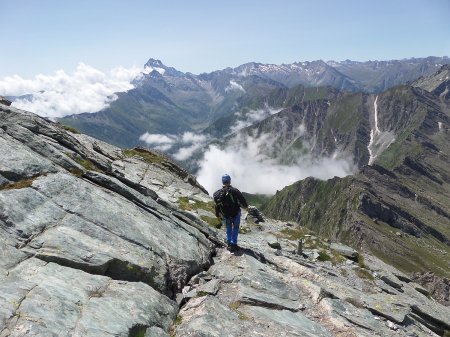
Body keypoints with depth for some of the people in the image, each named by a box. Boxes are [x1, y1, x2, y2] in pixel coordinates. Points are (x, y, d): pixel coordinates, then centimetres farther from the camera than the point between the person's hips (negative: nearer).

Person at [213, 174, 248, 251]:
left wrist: (218, 216, 13)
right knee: (235, 228, 15)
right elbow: (242, 200, -10)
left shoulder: (218, 193, -9)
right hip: (236, 214, -3)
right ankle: (233, 244, 11)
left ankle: (229, 243, 29)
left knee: (228, 227, 25)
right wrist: (246, 206, 11)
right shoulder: (235, 191, -19)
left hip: (226, 215, 3)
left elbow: (217, 206, -1)